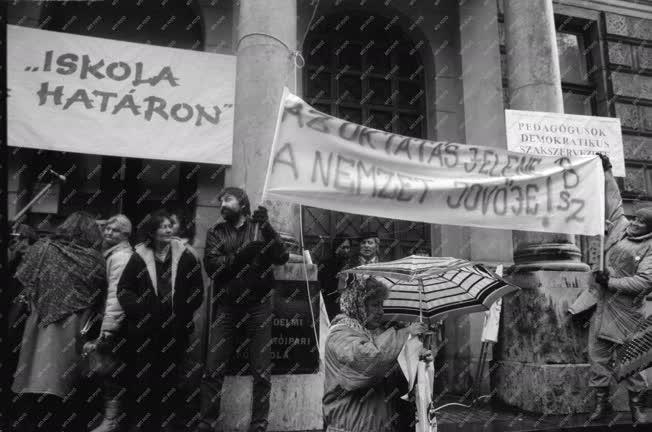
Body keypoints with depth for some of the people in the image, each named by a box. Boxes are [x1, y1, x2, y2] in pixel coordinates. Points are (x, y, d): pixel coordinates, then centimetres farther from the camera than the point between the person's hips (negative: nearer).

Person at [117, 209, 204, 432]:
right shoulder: (139, 257, 1)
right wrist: (138, 309, -12)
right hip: (145, 327, 0)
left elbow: (197, 288, 3)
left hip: (175, 328, 0)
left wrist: (184, 311, -5)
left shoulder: (185, 256, 1)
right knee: (144, 375, 7)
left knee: (172, 375, 9)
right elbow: (124, 289, 1)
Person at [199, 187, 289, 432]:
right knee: (213, 369, 5)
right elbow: (211, 266, -7)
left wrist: (267, 227, -16)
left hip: (258, 305, -1)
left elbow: (282, 258, -7)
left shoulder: (260, 228, 5)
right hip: (225, 307, 1)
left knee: (261, 370, 4)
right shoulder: (216, 233, 8)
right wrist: (240, 255, -20)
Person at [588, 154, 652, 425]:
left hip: (627, 309, -4)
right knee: (598, 354, 6)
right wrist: (607, 172, 18)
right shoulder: (621, 226, 6)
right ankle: (601, 402, 17)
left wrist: (611, 283, -16)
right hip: (602, 304, 5)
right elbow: (613, 201, 16)